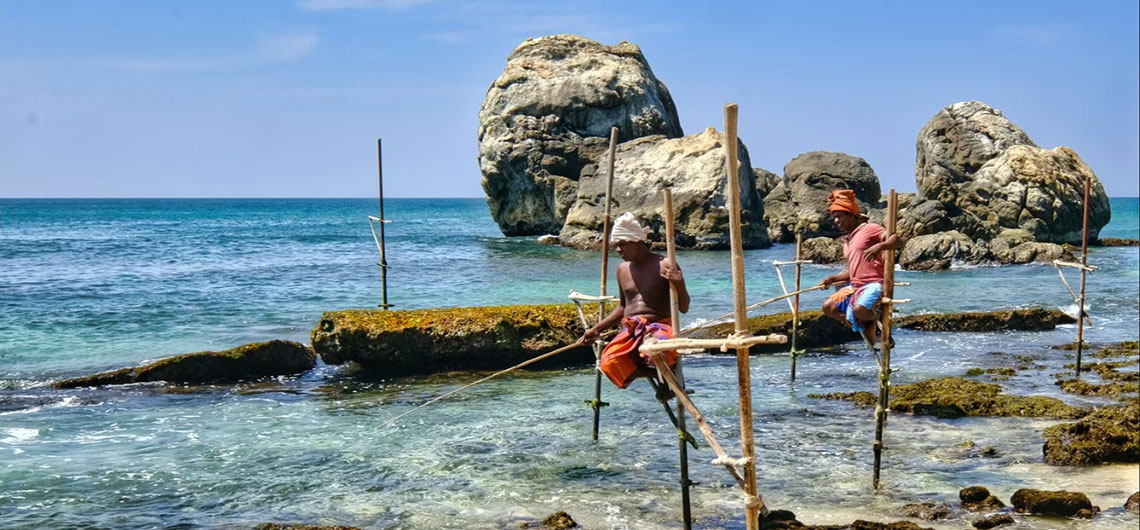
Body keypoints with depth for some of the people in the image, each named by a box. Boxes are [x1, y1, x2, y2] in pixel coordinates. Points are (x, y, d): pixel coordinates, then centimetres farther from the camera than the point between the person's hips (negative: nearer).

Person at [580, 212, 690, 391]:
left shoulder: (664, 266, -5)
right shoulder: (623, 269, 14)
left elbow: (684, 308, -5)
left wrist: (679, 284, -24)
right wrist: (597, 329, 23)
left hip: (660, 326, -5)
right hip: (631, 332, 5)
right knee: (608, 363, -29)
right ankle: (655, 375, -10)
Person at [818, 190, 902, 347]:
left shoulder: (869, 229, -4)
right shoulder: (847, 240, 22)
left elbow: (898, 240, -17)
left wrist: (879, 246, -34)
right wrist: (833, 279, 16)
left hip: (873, 284, -9)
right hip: (855, 285, 9)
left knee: (859, 309, -35)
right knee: (828, 307, -1)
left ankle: (873, 319, 2)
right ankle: (864, 326, 2)